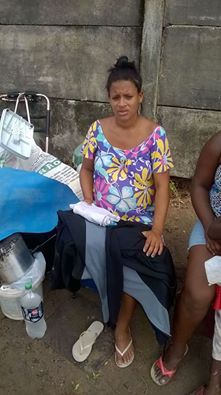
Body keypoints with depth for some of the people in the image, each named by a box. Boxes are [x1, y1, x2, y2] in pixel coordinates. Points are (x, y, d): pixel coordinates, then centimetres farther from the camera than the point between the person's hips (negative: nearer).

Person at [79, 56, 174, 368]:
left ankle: (122, 327, 7)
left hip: (140, 222, -1)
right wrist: (89, 208, -8)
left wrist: (157, 229, -21)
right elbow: (86, 170, 6)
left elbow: (162, 186, -11)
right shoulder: (98, 129, -1)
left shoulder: (155, 135, -8)